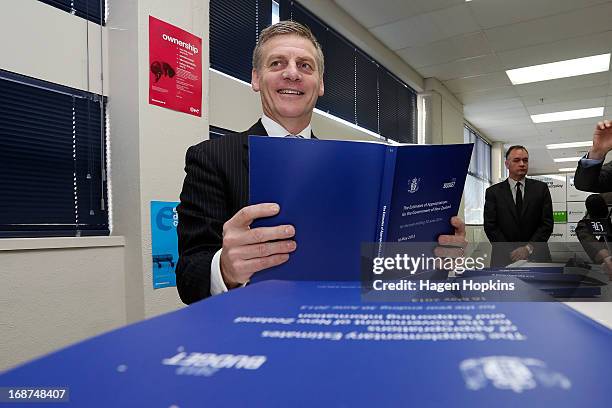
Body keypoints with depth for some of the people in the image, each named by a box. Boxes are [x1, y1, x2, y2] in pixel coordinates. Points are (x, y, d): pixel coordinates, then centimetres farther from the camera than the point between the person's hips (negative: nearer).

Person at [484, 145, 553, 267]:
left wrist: (528, 248, -12)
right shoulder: (493, 192, 2)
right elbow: (490, 226, -4)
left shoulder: (541, 188, 5)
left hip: (536, 256, 1)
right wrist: (511, 252, -13)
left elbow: (547, 224, 0)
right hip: (504, 258, -1)